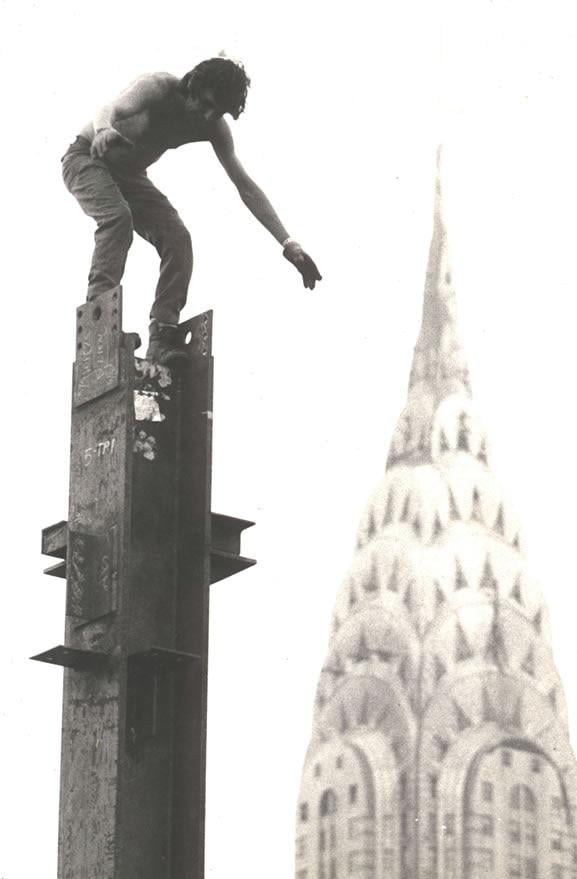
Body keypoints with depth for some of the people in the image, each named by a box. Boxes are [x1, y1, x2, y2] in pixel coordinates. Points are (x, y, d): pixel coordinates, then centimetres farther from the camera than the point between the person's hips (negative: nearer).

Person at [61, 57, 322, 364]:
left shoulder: (213, 127, -13)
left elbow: (246, 186, -11)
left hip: (129, 174, 6)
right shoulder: (157, 88, -29)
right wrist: (104, 131, -74)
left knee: (177, 238, -14)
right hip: (87, 158, -6)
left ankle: (162, 338, -16)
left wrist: (288, 244, -18)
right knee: (117, 216, -34)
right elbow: (112, 110, -47)